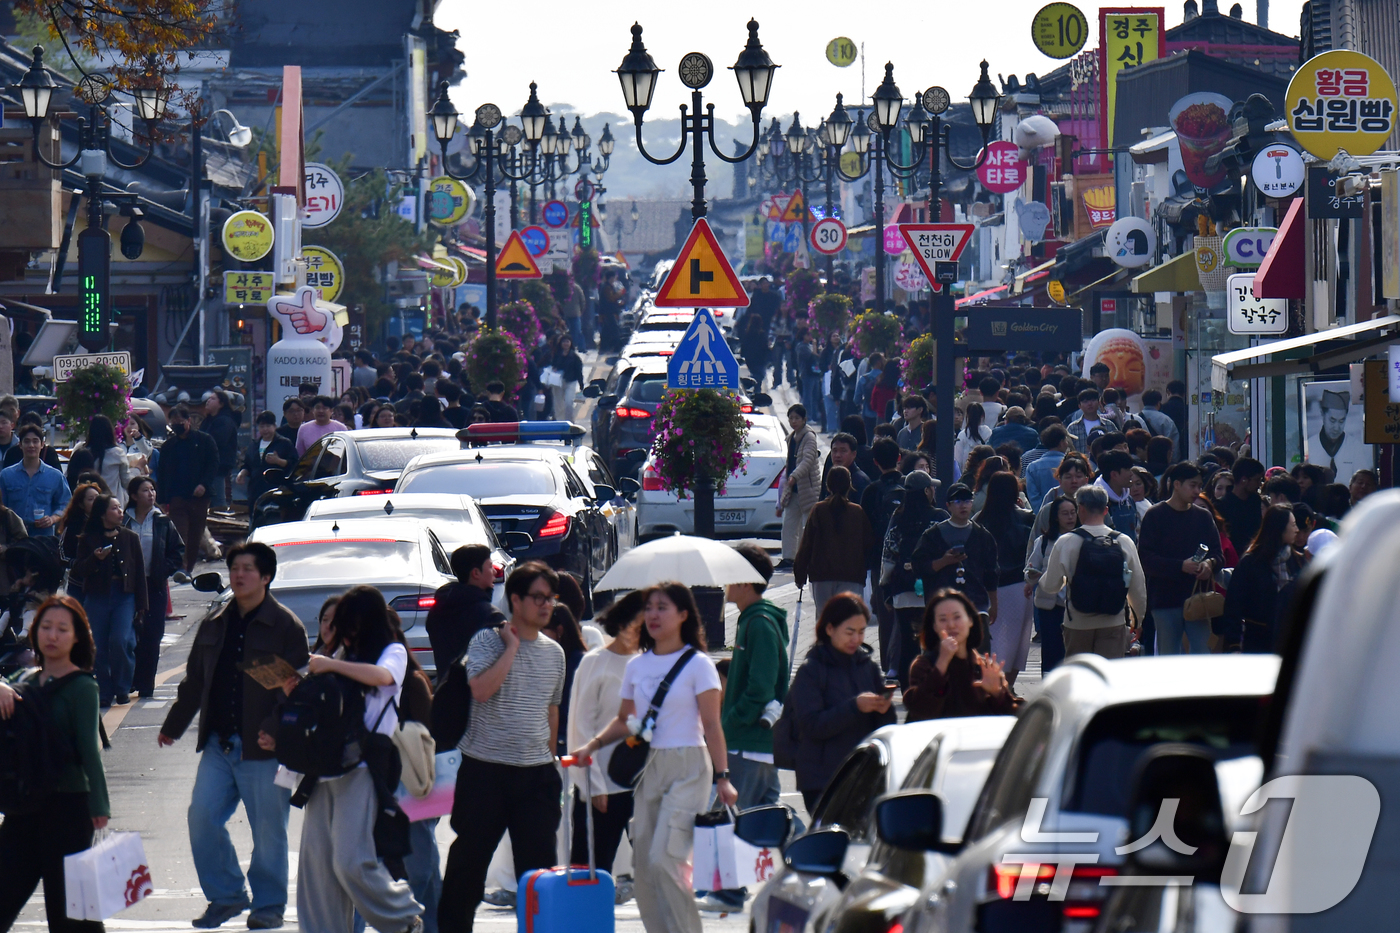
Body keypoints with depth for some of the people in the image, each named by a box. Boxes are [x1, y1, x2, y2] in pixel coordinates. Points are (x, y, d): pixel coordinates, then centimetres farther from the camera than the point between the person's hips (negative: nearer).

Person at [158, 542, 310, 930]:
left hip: (264, 748, -6)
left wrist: (276, 731, -19)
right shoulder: (214, 627, 14)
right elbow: (194, 682, 23)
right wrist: (173, 726, 25)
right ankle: (226, 895, 12)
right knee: (202, 816, -2)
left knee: (268, 829, 0)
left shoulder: (286, 627, -5)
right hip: (218, 744, 6)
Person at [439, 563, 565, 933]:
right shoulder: (487, 641, -5)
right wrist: (511, 646, -15)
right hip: (486, 769, -4)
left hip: (536, 774, 4)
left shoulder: (554, 652, 11)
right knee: (469, 859, 4)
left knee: (539, 865, 1)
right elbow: (481, 690, -22)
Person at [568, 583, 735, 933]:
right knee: (642, 862, 2)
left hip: (687, 769, -6)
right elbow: (625, 720, 18)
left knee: (664, 859, -17)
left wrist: (722, 777, -13)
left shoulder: (697, 664, -3)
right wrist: (593, 744, 3)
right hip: (647, 769, 6)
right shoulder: (637, 666, 11)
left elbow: (712, 726, -7)